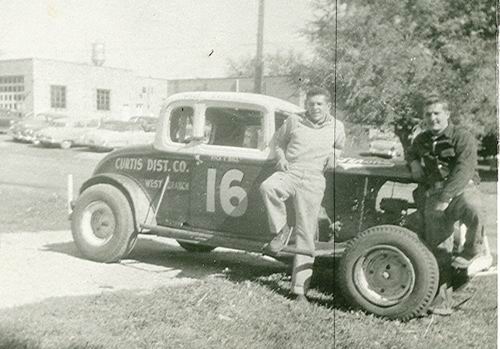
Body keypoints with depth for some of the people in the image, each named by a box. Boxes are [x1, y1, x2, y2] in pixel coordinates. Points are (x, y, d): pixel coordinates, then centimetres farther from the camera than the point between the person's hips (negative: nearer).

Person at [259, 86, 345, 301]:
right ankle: (281, 231, -13)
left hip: (313, 181, 0)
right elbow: (278, 141, 24)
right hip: (289, 172, 0)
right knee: (268, 187, -37)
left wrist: (334, 156, 8)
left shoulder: (336, 128, 13)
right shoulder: (293, 121, 11)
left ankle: (300, 288, 2)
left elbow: (341, 149, 30)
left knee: (306, 235, -4)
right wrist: (281, 158, 4)